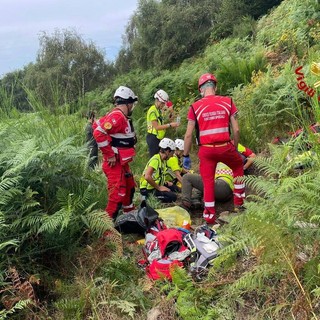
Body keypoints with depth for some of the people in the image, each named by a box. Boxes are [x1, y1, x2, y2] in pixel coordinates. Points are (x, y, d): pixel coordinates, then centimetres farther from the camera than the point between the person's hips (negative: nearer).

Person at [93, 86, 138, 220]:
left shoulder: (121, 116, 9)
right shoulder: (117, 116, -21)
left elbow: (98, 124, 18)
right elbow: (99, 133, -30)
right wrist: (110, 155, -23)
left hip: (122, 162, 11)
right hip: (114, 163, -11)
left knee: (130, 187, 26)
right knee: (117, 194, -9)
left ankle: (130, 213, 45)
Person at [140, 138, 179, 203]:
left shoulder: (163, 160, 9)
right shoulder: (155, 160, -20)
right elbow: (147, 177, -30)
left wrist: (165, 183, 7)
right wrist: (159, 188, -21)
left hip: (155, 185, 10)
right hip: (148, 189, -10)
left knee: (174, 188, 11)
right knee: (172, 197, -19)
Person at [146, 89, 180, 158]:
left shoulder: (159, 110, 14)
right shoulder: (152, 111, -15)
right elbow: (156, 127, -20)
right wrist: (170, 125, -22)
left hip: (159, 138, 9)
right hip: (153, 137, -9)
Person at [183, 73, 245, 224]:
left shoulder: (195, 107, -1)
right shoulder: (227, 102, 2)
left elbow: (188, 135, -2)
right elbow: (236, 130, 2)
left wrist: (185, 156, 8)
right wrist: (236, 148, 16)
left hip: (206, 150, -1)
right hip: (225, 147, 1)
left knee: (208, 182, 12)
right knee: (238, 166, 29)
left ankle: (209, 216, 18)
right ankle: (238, 203, 31)